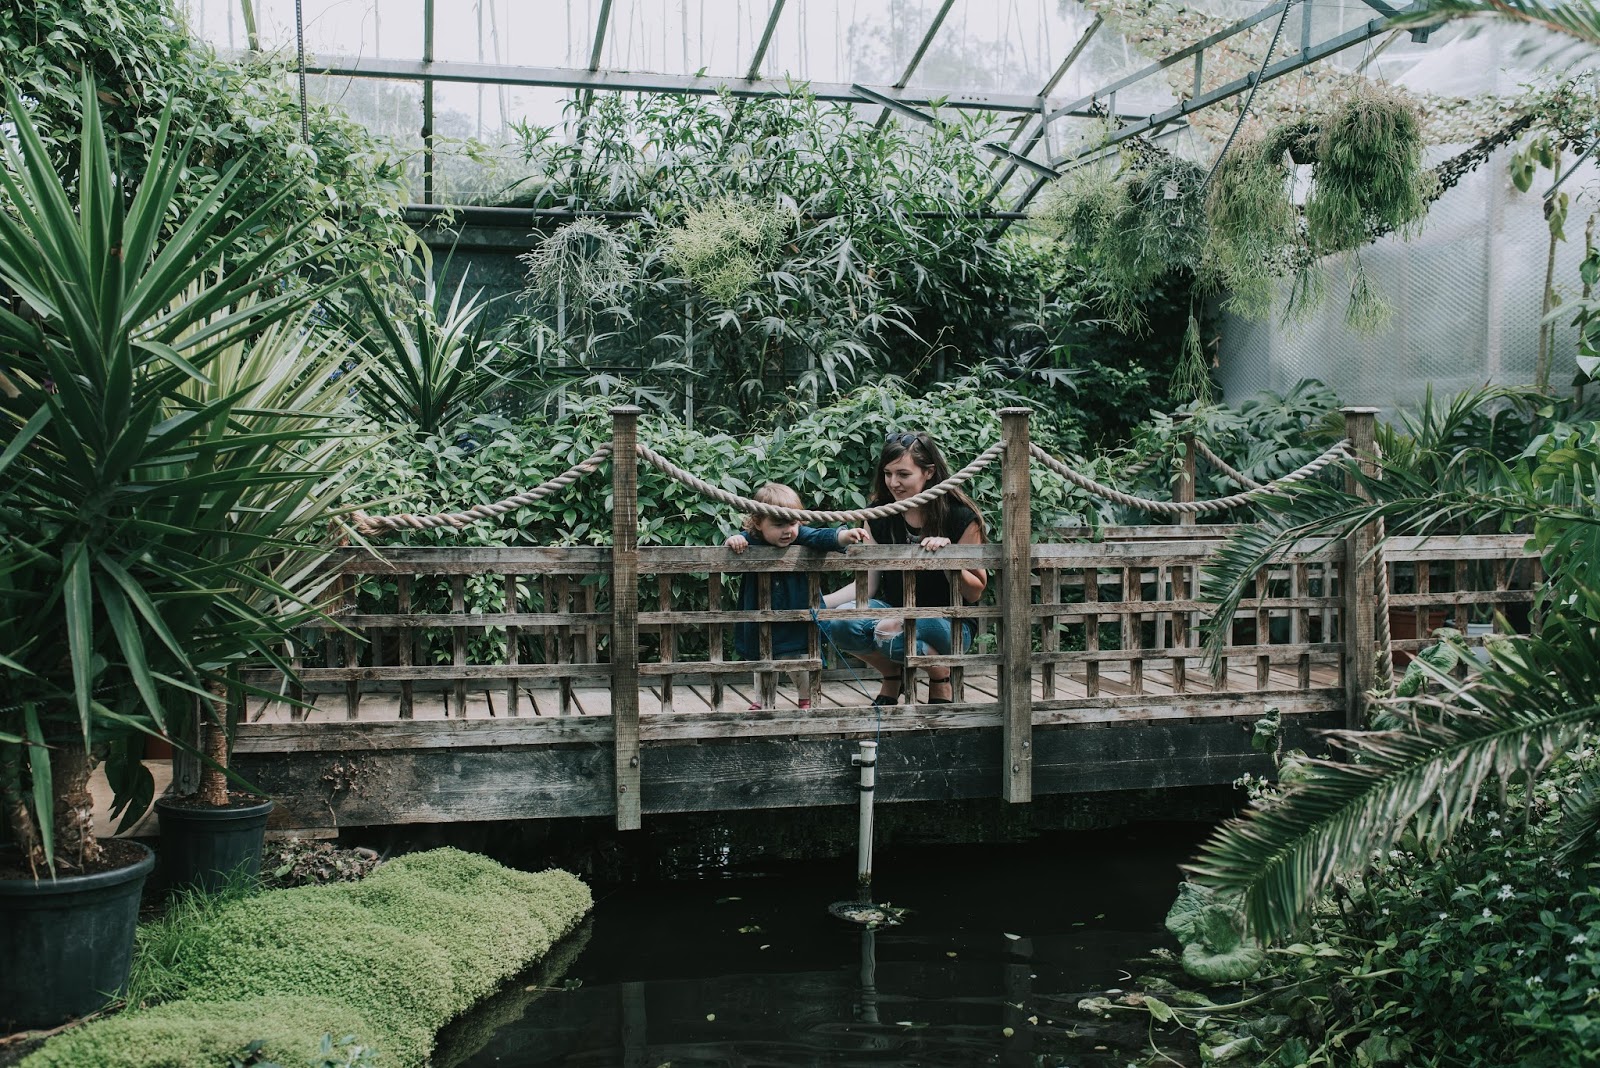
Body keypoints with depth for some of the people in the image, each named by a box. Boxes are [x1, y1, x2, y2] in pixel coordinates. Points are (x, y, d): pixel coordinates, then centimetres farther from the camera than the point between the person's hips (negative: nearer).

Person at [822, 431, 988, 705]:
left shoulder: (961, 517, -11)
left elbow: (974, 593, -6)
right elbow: (867, 585, 2)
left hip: (950, 624, -4)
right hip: (896, 614, 4)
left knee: (891, 634, -36)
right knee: (841, 623, -27)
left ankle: (940, 675, -4)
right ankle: (892, 675, 2)